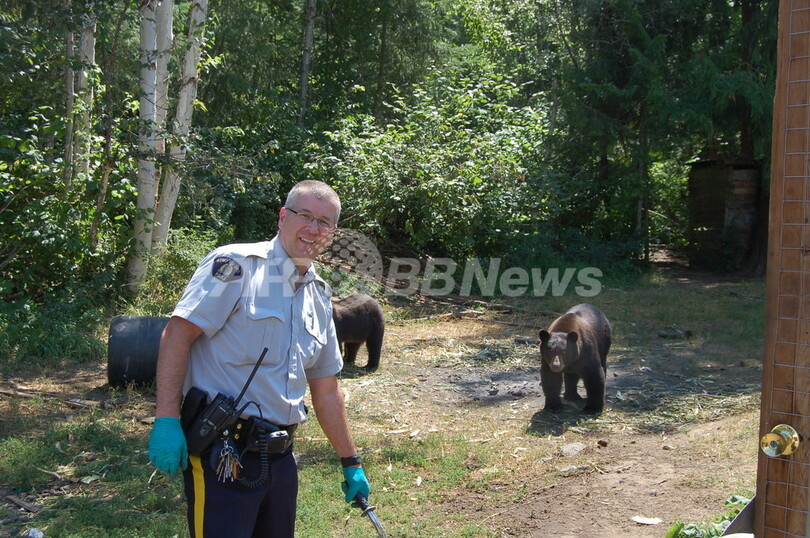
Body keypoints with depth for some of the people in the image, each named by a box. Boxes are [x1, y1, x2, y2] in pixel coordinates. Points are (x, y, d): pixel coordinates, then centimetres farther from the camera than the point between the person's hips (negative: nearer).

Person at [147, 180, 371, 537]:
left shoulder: (319, 296, 15)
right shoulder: (237, 265, -7)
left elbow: (325, 390, 22)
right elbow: (177, 333, -15)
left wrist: (351, 464, 23)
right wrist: (166, 420, -22)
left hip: (279, 457, 7)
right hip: (221, 454, -7)